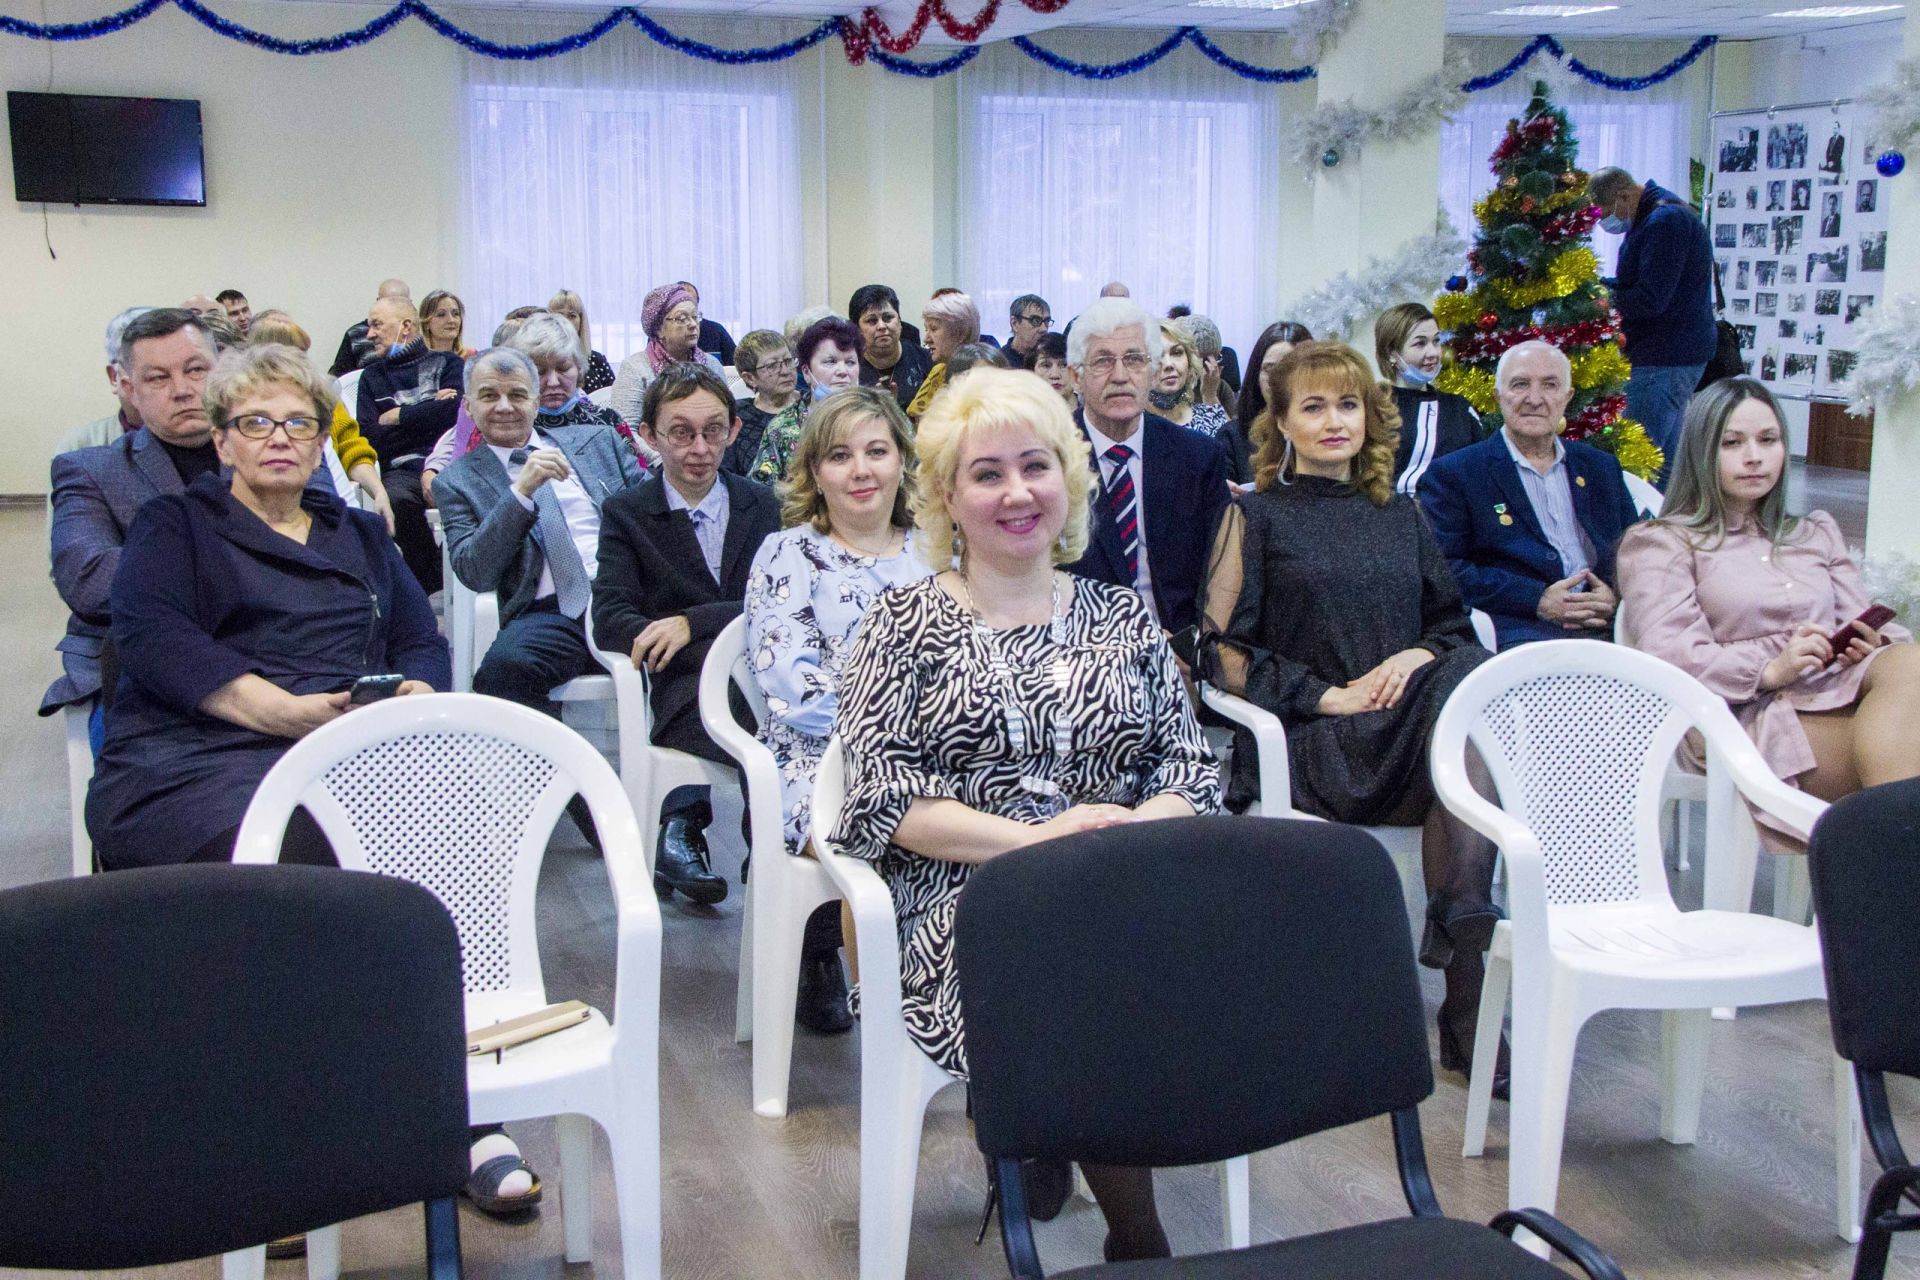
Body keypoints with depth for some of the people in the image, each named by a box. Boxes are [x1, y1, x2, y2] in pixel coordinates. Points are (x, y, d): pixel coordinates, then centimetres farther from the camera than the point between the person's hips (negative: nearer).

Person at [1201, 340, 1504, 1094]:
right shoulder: (1256, 517, 12)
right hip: (1306, 747, -4)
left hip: (1406, 725, 4)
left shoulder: (1400, 515, 24)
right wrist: (1329, 695, -9)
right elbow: (1225, 655, 3)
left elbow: (1453, 624, 20)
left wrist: (1421, 655, -4)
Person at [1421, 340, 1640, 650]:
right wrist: (1537, 600, -14)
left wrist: (1617, 595, -3)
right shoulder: (1453, 474, 7)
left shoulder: (1601, 468, 24)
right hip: (1518, 633, -5)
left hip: (1608, 628, 5)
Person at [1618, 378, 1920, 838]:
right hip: (1755, 714, -5)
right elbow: (1667, 656, -5)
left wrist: (1871, 643, -5)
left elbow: (1864, 625, 21)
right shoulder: (1661, 544, 11)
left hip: (1842, 698, 5)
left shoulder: (1818, 533, 31)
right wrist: (1770, 669, -19)